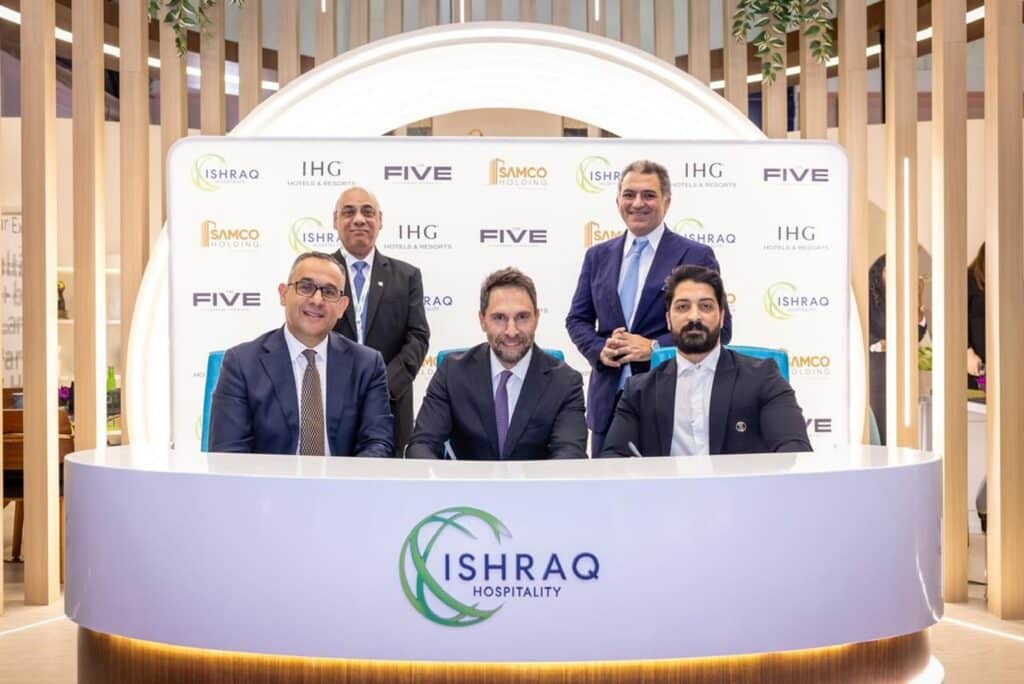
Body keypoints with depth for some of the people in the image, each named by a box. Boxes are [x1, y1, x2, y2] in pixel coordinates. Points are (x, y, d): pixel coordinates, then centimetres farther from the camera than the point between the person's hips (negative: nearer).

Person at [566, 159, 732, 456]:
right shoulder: (598, 256, 12)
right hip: (608, 400, 4)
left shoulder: (696, 256, -1)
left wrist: (655, 348, -15)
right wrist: (600, 349, -7)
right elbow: (577, 319, 14)